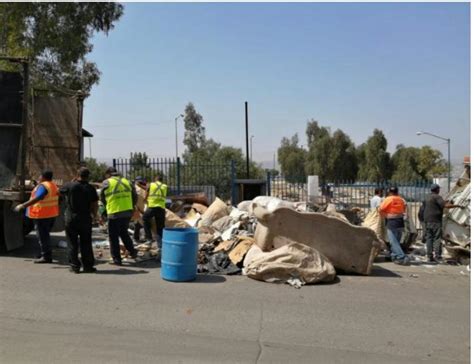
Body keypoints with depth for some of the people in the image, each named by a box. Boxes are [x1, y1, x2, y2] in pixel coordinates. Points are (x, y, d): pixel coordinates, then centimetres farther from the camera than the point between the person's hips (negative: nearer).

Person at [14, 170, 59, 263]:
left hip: (42, 214, -9)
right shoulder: (53, 185, 10)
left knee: (42, 236, -2)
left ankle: (46, 257, 1)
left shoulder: (43, 186, -18)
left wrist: (23, 205, -32)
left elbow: (37, 198, -31)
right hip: (52, 214, 9)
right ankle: (48, 255, 24)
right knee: (46, 235, 19)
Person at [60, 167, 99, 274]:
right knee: (86, 243, 8)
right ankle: (88, 266, 10)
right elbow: (95, 204, -3)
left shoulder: (70, 186, -7)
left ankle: (75, 266, 9)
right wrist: (94, 214, 13)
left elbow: (60, 191, 13)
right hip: (85, 218, 1)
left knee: (72, 243, 7)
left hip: (71, 218, -1)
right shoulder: (90, 188, -4)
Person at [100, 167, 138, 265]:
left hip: (114, 213, -5)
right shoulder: (127, 181, 9)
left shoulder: (106, 183, -3)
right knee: (124, 233, 24)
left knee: (114, 236, 7)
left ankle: (116, 259, 10)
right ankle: (132, 252, 23)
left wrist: (107, 206, 23)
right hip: (128, 212, 5)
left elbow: (102, 198, 6)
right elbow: (135, 197, 11)